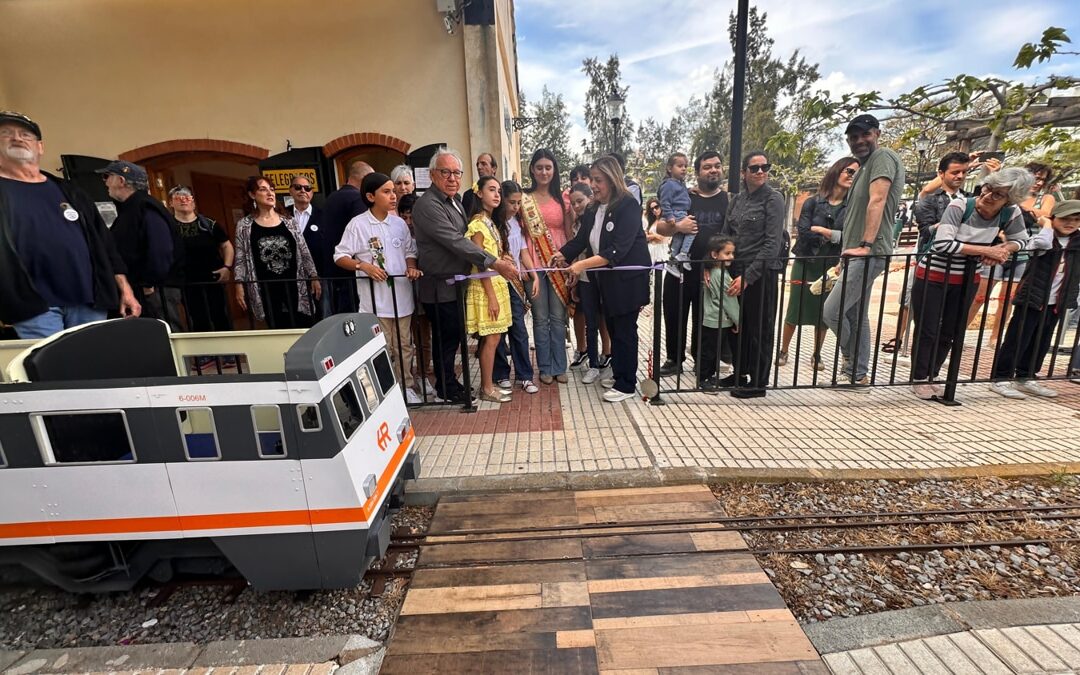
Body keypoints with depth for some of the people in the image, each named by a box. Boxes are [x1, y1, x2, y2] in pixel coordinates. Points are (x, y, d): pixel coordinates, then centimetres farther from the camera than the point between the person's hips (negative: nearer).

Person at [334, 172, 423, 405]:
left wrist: (412, 267, -4)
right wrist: (363, 266, -19)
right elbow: (340, 257, -3)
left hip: (401, 295, 4)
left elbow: (410, 251, 16)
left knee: (404, 345, 13)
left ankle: (407, 387, 26)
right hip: (375, 299, -4)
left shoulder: (399, 223, 7)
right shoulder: (358, 224, -5)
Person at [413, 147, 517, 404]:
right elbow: (456, 242, -28)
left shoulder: (454, 201, 12)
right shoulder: (427, 205, -19)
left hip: (456, 283, 9)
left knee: (453, 336, 18)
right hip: (440, 286, -9)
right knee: (445, 338, 4)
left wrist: (496, 260, 8)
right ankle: (447, 389, 21)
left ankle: (448, 383, 33)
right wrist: (494, 263, -30)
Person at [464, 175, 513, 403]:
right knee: (491, 339, -4)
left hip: (497, 283, 9)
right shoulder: (477, 224, -12)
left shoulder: (493, 223, 16)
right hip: (485, 287, -9)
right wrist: (491, 296, -19)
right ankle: (487, 389, 7)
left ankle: (488, 385, 20)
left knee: (493, 338, 10)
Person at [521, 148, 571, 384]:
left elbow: (569, 231, 9)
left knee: (558, 317, 6)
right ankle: (545, 367, 17)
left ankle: (559, 366, 18)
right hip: (535, 262, -1)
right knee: (540, 317, 5)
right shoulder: (524, 198, 3)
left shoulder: (562, 197, 8)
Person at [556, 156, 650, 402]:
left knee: (625, 331, 0)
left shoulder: (629, 206, -14)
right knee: (612, 328, 13)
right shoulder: (593, 210, 9)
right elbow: (581, 240, 6)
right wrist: (560, 255, -12)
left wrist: (583, 264, -30)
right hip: (605, 281, 7)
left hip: (627, 280, -7)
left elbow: (618, 249, -24)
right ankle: (618, 374, 28)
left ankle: (626, 385, 11)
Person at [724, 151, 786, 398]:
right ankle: (739, 374, 28)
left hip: (761, 272, -6)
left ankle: (758, 383, 16)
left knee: (759, 327, 4)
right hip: (736, 269, 6)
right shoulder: (738, 199, 10)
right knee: (737, 323, 13)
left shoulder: (773, 199, -7)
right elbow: (726, 236, 12)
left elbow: (773, 243, -14)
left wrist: (749, 275, -21)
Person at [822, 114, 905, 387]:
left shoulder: (883, 157, -6)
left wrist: (866, 245, -29)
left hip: (869, 254, -10)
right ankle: (858, 375, 20)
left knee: (832, 311, -14)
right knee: (856, 316, 12)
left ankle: (852, 365, 7)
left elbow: (877, 201, -19)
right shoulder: (865, 167, 24)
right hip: (855, 255, 10)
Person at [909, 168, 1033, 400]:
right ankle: (919, 379, 14)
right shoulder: (960, 206, -20)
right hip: (933, 277, -5)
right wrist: (987, 251, -24)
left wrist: (1003, 250, -13)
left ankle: (931, 376, 27)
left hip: (967, 281, 5)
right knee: (927, 331, 0)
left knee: (950, 332, 11)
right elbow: (942, 244, -28)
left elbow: (1020, 240, 9)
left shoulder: (1011, 214, -6)